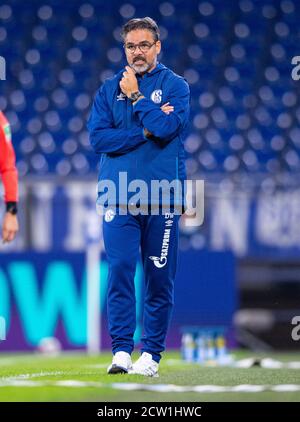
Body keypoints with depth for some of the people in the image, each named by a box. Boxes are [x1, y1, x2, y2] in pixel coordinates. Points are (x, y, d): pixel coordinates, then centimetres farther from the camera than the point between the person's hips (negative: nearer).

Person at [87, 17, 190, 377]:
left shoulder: (175, 86, 6)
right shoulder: (109, 89, 12)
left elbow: (167, 127, -12)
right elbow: (97, 137, -1)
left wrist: (136, 96, -5)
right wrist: (145, 132, -8)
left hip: (162, 196, -1)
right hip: (119, 196, 1)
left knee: (160, 277, 0)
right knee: (119, 270, -9)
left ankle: (151, 353, 7)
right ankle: (121, 351, -8)